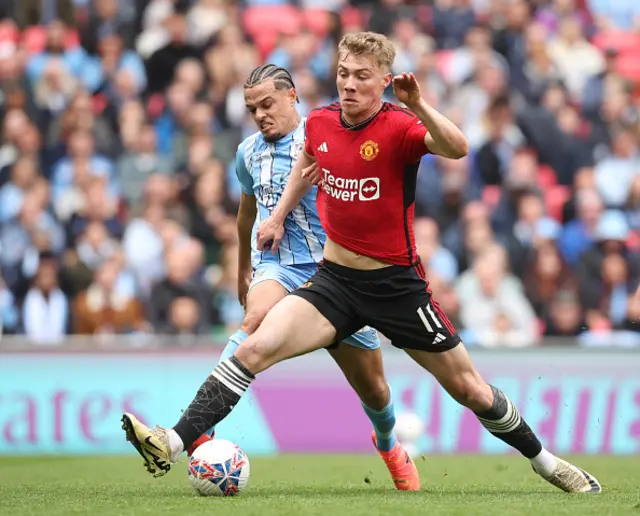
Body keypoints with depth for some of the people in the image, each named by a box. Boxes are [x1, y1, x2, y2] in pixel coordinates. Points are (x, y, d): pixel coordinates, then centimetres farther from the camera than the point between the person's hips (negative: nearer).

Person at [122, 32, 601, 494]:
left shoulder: (398, 127, -16)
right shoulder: (320, 122, -1)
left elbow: (457, 149, -37)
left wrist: (419, 107, -50)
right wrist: (279, 216, 22)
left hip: (396, 284, -3)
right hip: (334, 281, 3)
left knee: (470, 389, 6)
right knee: (253, 350, -18)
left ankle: (544, 460, 28)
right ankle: (173, 443, -21)